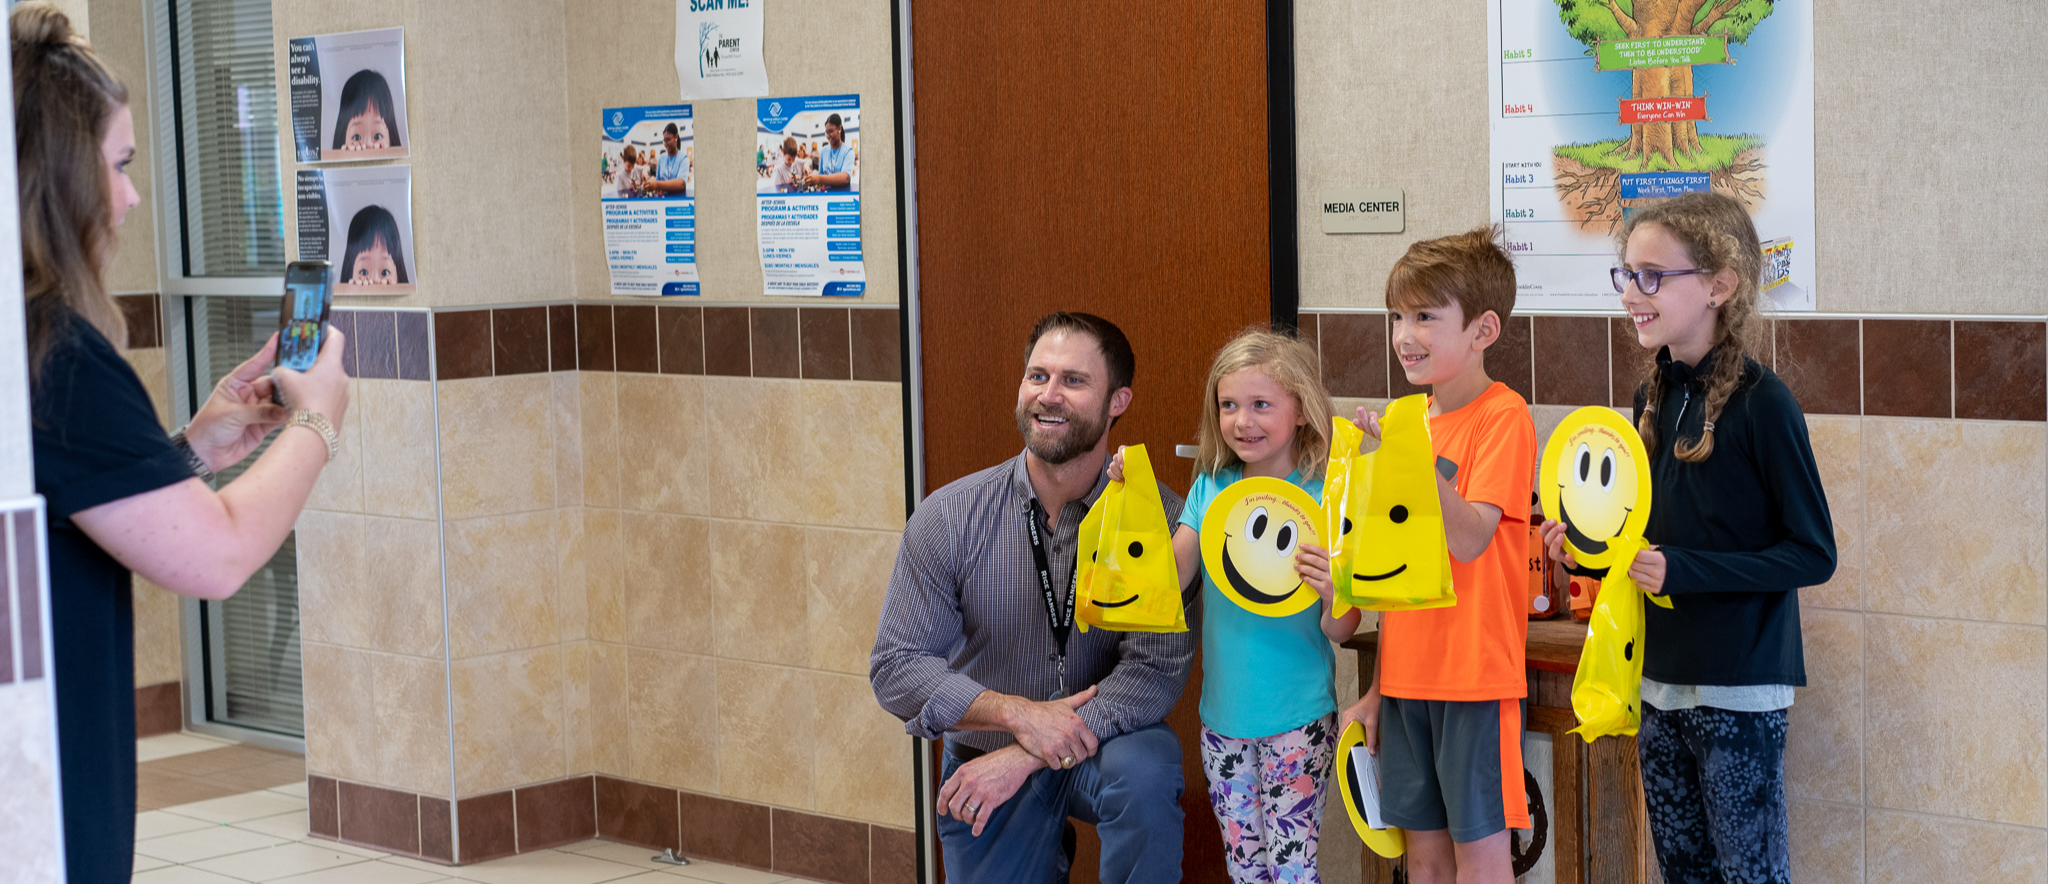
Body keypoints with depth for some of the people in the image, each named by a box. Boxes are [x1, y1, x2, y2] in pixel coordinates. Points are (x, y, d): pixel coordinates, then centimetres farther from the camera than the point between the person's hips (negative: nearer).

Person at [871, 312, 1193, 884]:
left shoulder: (1156, 516, -14)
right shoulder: (948, 519, -10)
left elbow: (1158, 666, -21)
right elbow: (896, 668, -10)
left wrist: (1023, 758, -29)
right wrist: (1017, 713, -26)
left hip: (1104, 742, -2)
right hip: (983, 759, 2)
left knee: (1144, 771, -32)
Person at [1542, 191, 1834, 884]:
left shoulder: (1760, 402, -15)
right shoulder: (1653, 397, 8)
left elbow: (1812, 554, -15)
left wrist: (1682, 570, -21)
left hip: (1739, 691, -7)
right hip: (1662, 680, 7)